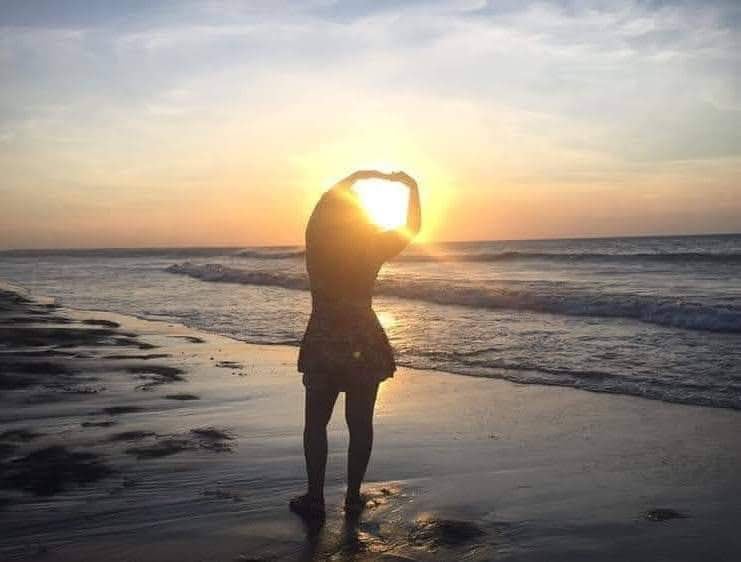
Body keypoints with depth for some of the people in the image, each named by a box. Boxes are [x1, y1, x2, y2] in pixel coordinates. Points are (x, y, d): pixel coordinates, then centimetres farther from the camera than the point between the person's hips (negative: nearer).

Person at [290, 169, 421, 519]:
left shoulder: (315, 241, -5)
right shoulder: (371, 247, -6)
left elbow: (332, 196, 10)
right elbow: (412, 228, 10)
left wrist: (372, 175, 18)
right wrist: (412, 188, 20)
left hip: (322, 343, 0)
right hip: (364, 343, 0)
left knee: (316, 422, 9)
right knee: (359, 423, 9)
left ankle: (315, 499, 9)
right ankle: (353, 497, 14)